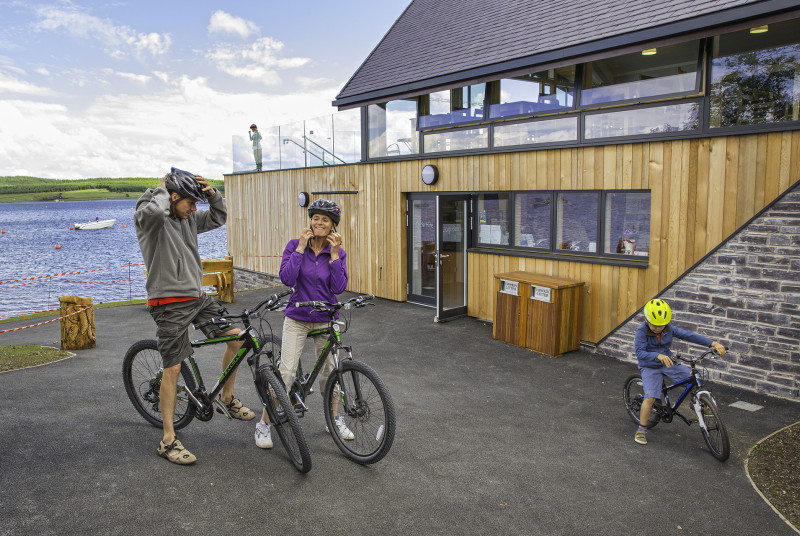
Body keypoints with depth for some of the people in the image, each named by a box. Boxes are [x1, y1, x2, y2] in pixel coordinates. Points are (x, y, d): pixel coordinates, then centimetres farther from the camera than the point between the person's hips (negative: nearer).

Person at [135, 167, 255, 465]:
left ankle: (227, 397, 26)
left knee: (237, 336, 5)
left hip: (197, 298, 8)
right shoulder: (148, 215, -11)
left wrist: (212, 193, 4)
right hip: (170, 303, -8)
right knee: (173, 368, -5)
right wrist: (162, 189, -15)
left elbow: (218, 218, 22)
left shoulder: (187, 219, 11)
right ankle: (168, 441, 8)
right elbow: (154, 209, -36)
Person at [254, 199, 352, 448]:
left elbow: (338, 287, -13)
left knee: (328, 369, 11)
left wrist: (334, 253, -16)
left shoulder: (338, 252, -2)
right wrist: (301, 247, -18)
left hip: (325, 318, 2)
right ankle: (264, 424, 7)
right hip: (297, 317, -2)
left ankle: (335, 419, 32)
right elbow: (287, 279, -17)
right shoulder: (295, 245, -5)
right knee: (286, 371, -9)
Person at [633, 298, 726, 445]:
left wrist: (713, 343, -18)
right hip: (650, 367, -5)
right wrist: (658, 356, -45)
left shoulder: (669, 328, -6)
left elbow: (688, 335, -9)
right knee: (650, 397, -21)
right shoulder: (642, 331, -19)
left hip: (668, 363, 5)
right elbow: (640, 352, -27)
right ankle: (641, 429, -4)